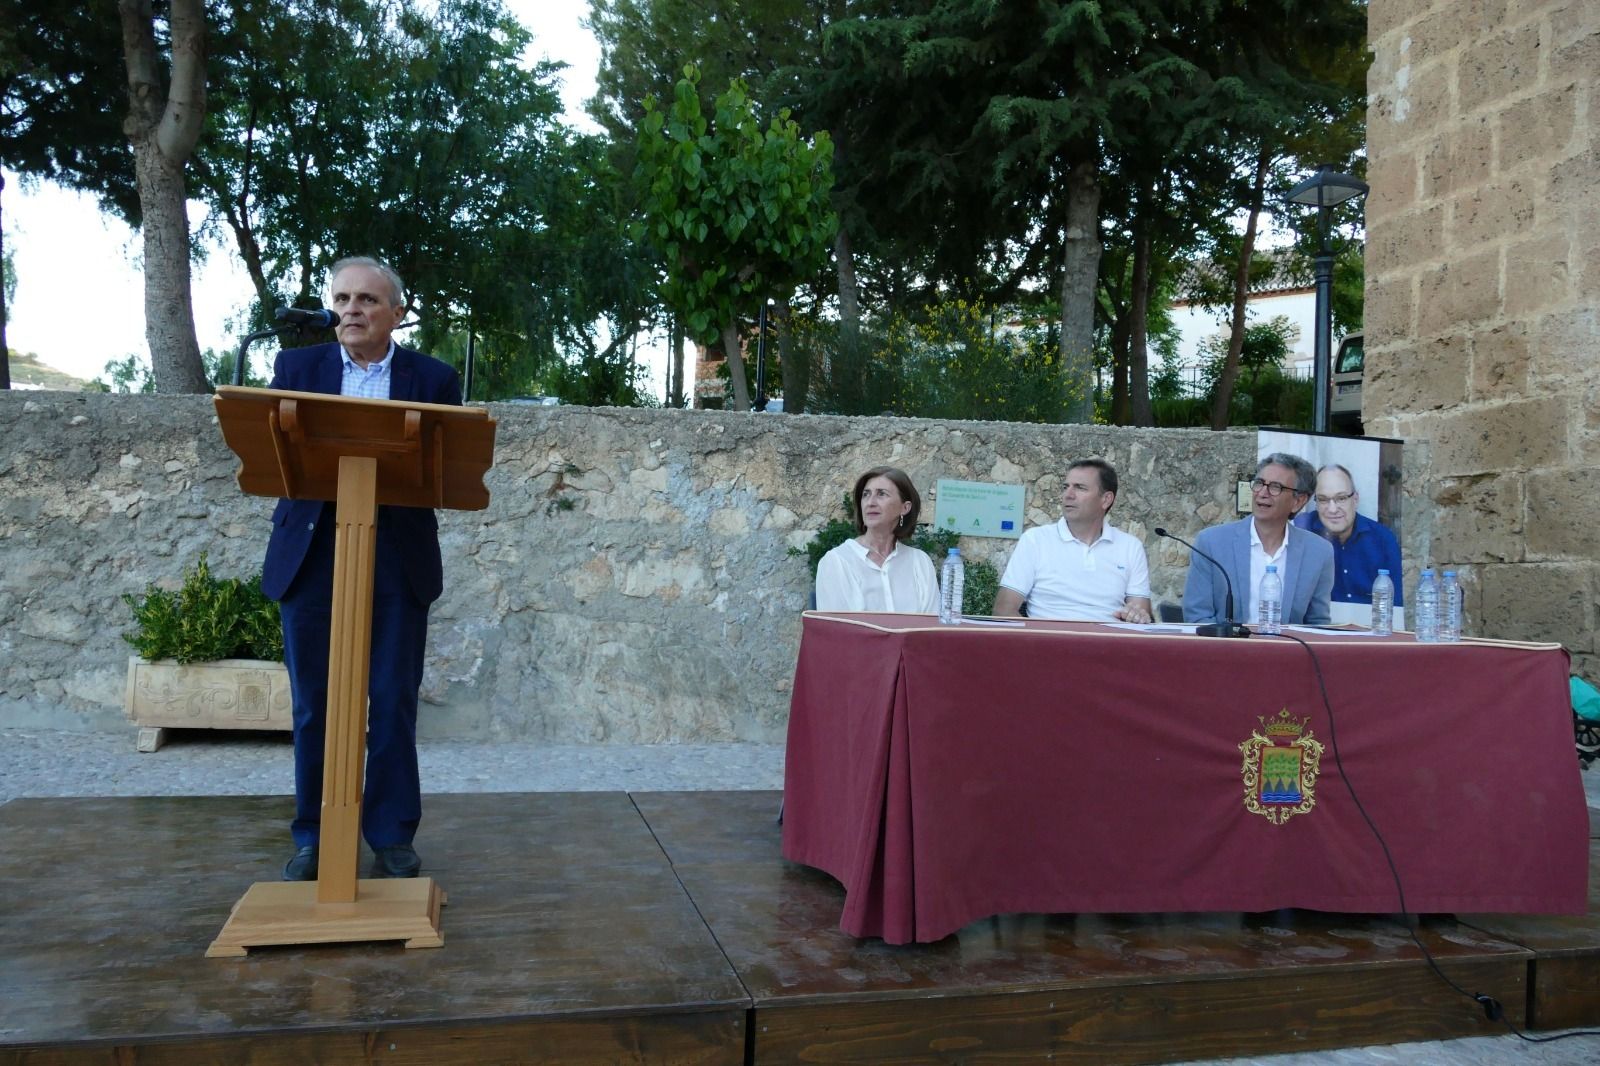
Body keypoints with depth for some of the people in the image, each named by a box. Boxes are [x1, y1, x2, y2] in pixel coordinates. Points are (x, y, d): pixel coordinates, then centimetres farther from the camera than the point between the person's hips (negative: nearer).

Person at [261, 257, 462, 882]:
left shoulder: (434, 379, 5)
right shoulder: (296, 367, 9)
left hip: (398, 563, -1)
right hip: (312, 557, 1)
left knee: (394, 705, 3)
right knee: (314, 705, 7)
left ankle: (392, 838, 15)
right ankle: (313, 838, 20)